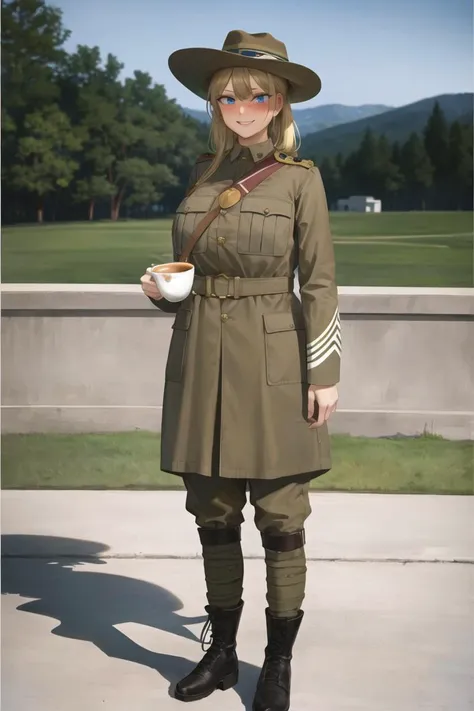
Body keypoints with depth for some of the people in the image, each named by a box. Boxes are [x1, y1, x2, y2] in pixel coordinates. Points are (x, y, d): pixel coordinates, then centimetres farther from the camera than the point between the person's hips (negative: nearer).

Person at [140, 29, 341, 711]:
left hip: (272, 365, -4)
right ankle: (222, 651, 25)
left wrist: (324, 374, -8)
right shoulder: (200, 174, 10)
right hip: (202, 363, 4)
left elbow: (320, 282, -4)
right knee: (213, 514, 10)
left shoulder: (300, 177, -2)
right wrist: (161, 289, -1)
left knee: (280, 518, 1)